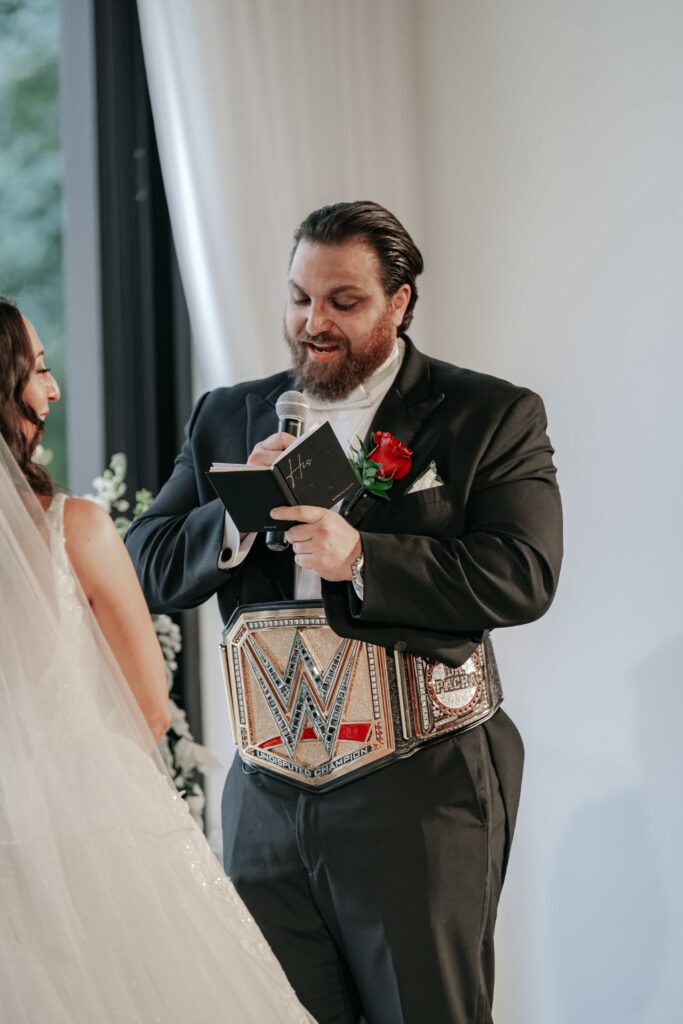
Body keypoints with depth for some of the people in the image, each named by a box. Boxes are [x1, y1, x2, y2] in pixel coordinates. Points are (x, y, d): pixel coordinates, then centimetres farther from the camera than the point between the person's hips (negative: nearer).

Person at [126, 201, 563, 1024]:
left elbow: (526, 574, -13)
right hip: (268, 795, 4)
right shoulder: (228, 418, 11)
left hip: (419, 795, -4)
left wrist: (362, 558, -23)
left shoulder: (492, 416, -1)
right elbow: (148, 570, 6)